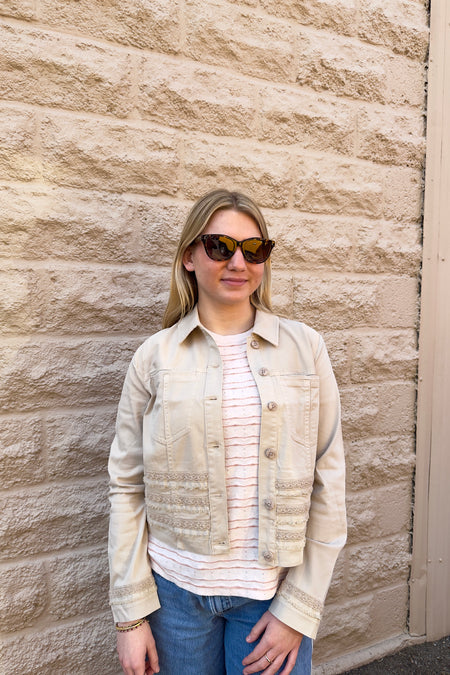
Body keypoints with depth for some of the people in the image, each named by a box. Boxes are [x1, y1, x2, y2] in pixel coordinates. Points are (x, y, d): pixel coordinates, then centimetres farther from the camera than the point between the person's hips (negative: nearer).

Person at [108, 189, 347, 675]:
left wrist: (299, 608, -5)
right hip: (175, 586, 1)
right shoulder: (155, 357, -5)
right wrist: (130, 614, -2)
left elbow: (327, 485, -4)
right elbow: (127, 487, -2)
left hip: (275, 590, 0)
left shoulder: (305, 349, -5)